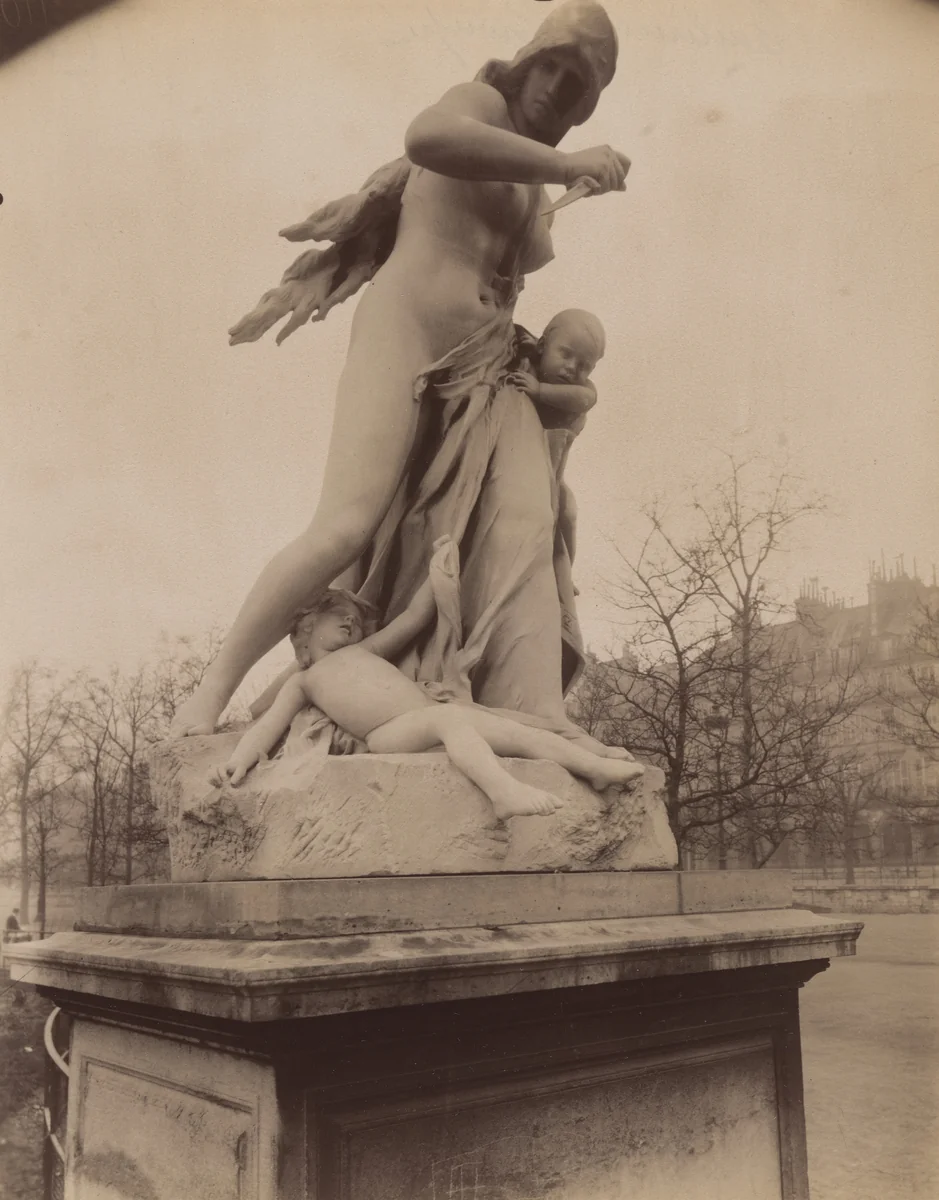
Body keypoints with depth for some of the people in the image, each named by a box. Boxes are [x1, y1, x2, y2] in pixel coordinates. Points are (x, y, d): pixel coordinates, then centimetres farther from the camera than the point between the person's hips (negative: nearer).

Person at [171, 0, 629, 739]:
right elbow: (427, 136, -28)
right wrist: (564, 166, -29)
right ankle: (214, 690, -8)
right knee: (347, 528, -20)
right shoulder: (481, 102, -1)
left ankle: (534, 721, -26)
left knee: (525, 520, -17)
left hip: (484, 373, 8)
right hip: (404, 344, -7)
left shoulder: (530, 178, 23)